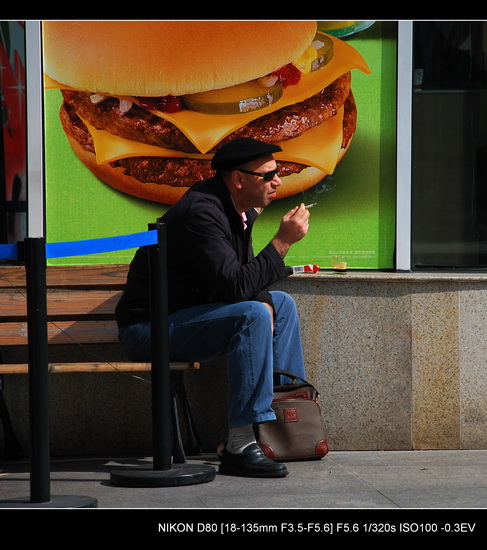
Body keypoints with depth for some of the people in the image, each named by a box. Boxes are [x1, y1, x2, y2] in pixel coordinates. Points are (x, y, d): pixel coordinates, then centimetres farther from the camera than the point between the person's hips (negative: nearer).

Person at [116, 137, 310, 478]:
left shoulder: (239, 212, 8)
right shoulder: (201, 212, -23)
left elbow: (242, 279, 15)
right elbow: (234, 287, -30)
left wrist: (265, 308, -6)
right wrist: (282, 242, -23)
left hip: (185, 316, 11)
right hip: (150, 328, -11)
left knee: (281, 303, 15)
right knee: (253, 315, -29)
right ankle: (240, 447, -28)